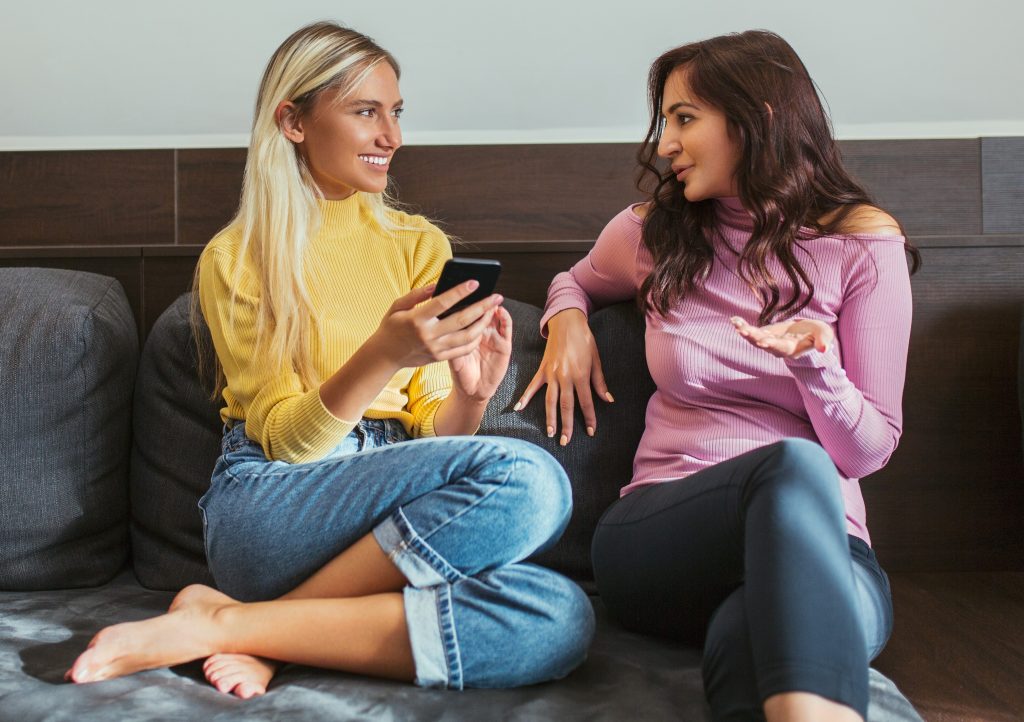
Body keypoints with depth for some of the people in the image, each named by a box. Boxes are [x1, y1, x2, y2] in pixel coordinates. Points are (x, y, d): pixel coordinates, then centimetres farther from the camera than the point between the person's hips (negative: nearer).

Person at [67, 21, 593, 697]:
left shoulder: (420, 245, 13)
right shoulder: (235, 259, 3)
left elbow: (430, 435, 8)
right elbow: (283, 440, -6)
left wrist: (469, 393, -16)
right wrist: (382, 356, -24)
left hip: (397, 509, 5)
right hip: (267, 505, -4)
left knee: (560, 619, -27)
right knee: (526, 478, -30)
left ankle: (236, 625, -19)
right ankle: (249, 630, -19)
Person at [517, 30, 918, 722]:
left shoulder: (862, 242, 3)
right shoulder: (652, 232, 9)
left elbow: (868, 450, 3)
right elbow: (577, 279, 34)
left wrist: (815, 363, -19)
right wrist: (568, 320, 9)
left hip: (825, 543, -1)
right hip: (658, 534, 1)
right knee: (792, 464, -37)